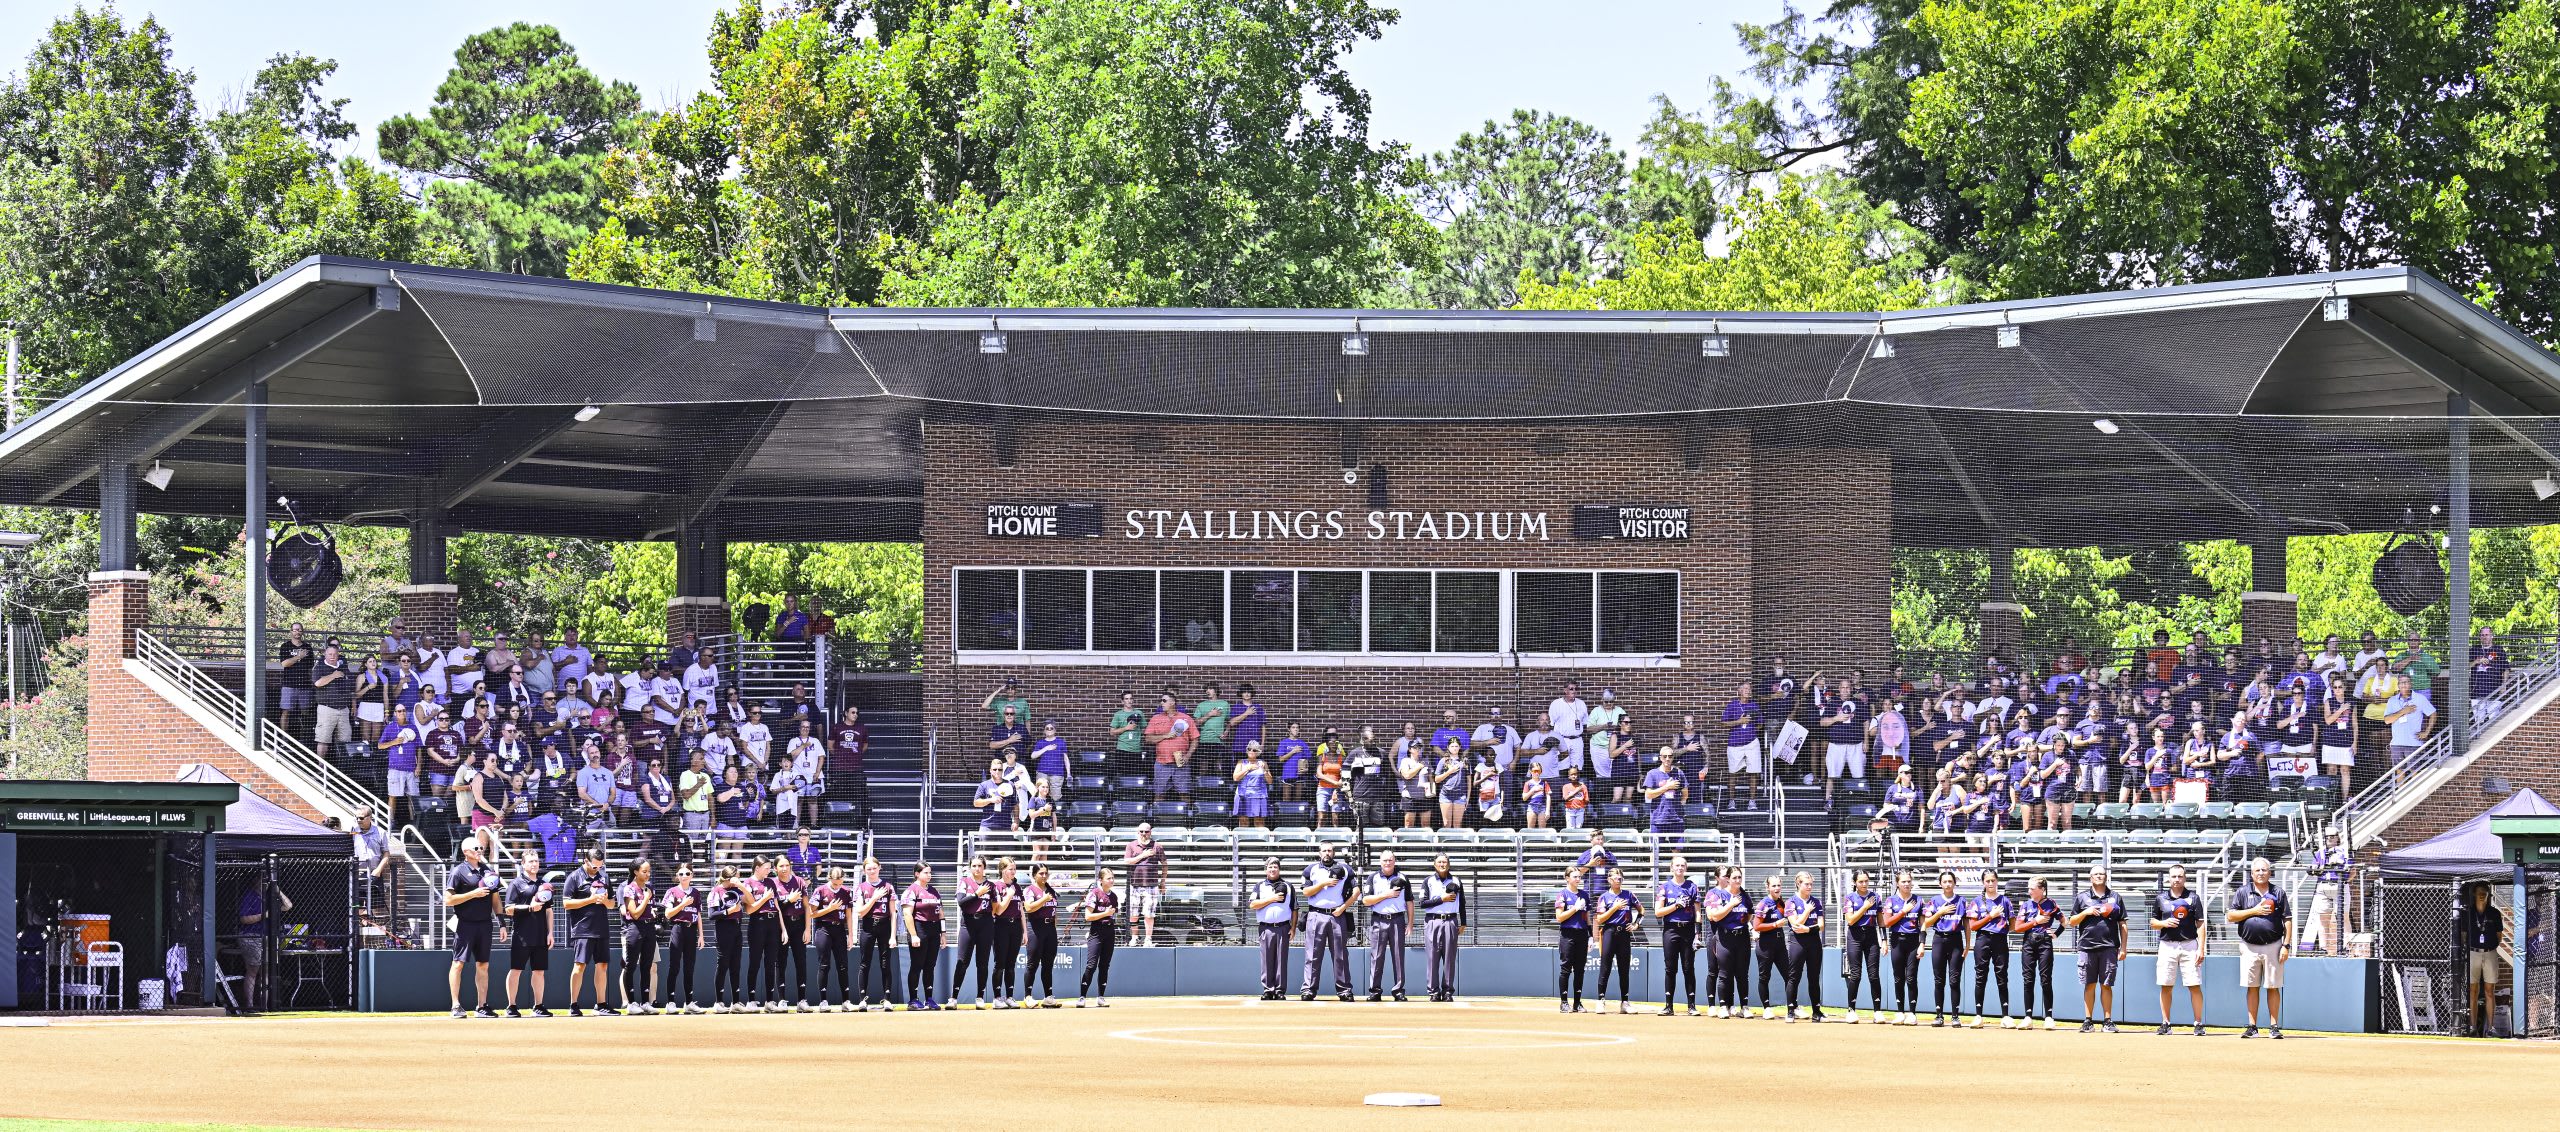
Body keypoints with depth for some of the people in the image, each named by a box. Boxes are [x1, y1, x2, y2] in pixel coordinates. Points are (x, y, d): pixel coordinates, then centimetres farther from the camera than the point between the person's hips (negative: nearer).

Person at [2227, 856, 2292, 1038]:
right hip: (2250, 946, 1)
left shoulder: (2278, 893, 7)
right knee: (2252, 987, 2)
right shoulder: (2243, 892, 8)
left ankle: (2274, 1027, 3)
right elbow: (2230, 916, 1)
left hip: (2272, 946, -1)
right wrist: (2254, 911, -9)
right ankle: (2252, 1027, 7)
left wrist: (2286, 945, -5)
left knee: (2273, 987, 0)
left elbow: (2287, 921, 4)